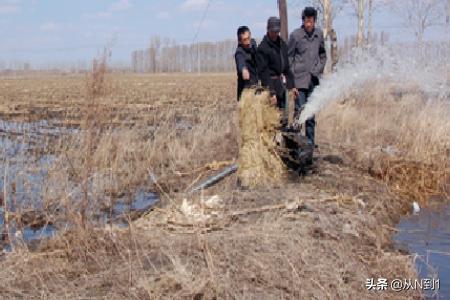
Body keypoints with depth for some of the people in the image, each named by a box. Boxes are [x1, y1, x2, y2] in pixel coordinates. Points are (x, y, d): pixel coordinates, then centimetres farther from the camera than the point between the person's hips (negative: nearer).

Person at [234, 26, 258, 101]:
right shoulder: (239, 52, -23)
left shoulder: (253, 42, 2)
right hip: (246, 87, -8)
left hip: (256, 84, 8)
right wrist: (243, 70, -66)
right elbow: (240, 62, -46)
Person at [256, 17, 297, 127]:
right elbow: (263, 72, -18)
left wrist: (292, 85, 13)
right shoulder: (263, 48, -14)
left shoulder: (282, 43, 10)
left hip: (281, 82, 8)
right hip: (271, 83, -8)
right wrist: (271, 92, -24)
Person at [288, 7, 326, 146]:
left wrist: (319, 70, 10)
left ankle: (310, 139, 16)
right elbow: (289, 56, -2)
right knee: (299, 110, -8)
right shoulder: (296, 34, -6)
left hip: (313, 80, 4)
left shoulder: (319, 33, 6)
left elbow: (323, 54, 20)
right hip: (299, 79, -4)